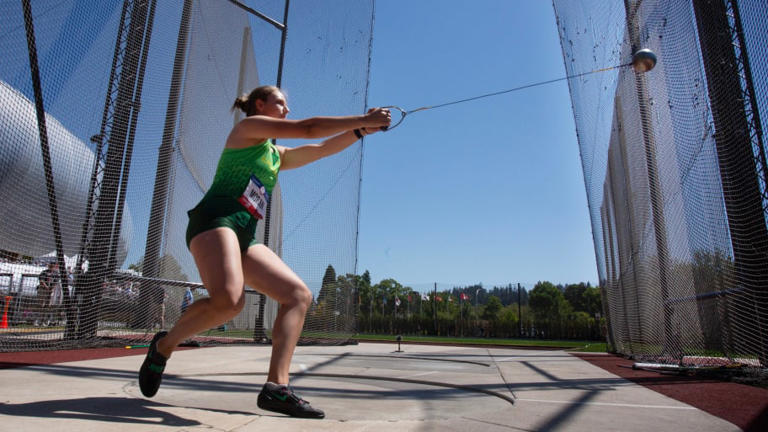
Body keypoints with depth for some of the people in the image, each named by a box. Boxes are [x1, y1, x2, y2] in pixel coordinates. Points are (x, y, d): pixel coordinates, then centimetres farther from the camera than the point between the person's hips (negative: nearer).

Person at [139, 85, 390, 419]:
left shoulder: (277, 155, 30)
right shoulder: (249, 126, 8)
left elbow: (321, 149, 30)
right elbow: (308, 129, -2)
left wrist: (361, 130, 19)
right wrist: (363, 119, 2)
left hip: (244, 237, 9)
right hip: (215, 219, -9)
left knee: (299, 295, -4)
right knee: (229, 299, -33)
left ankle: (276, 387, -11)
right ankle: (164, 345, -4)